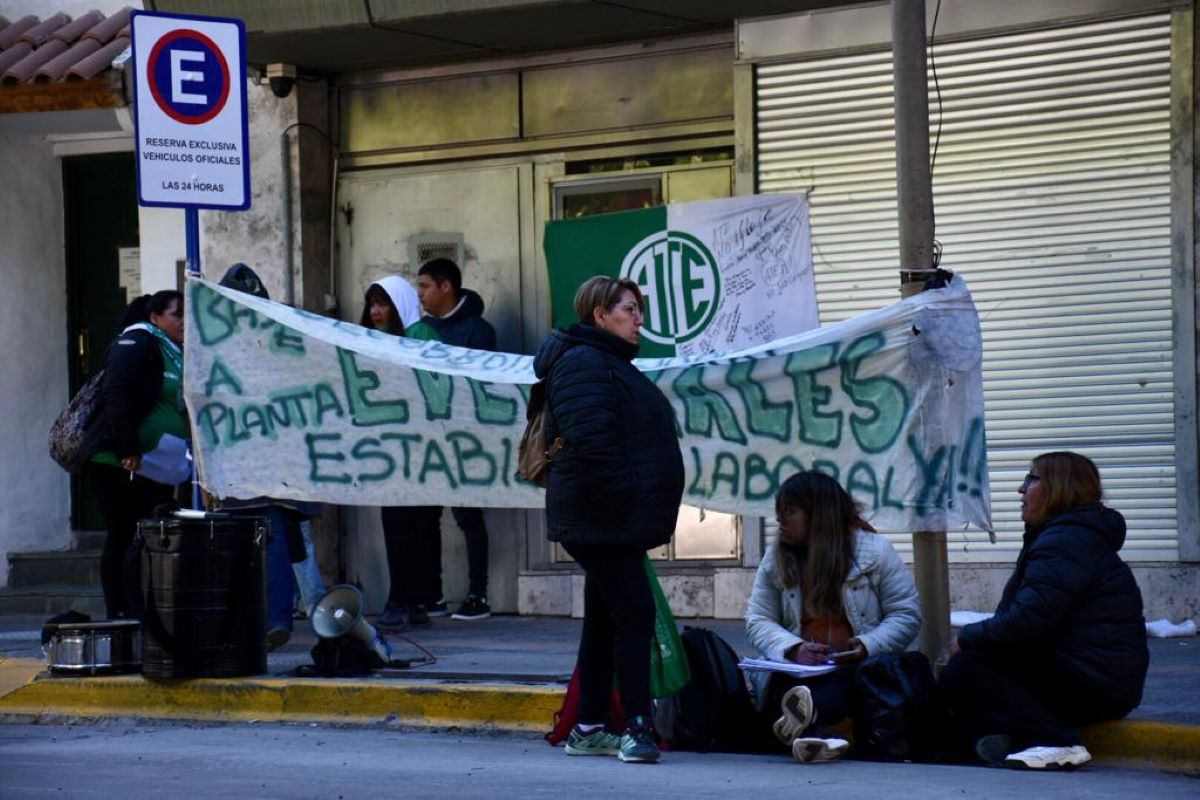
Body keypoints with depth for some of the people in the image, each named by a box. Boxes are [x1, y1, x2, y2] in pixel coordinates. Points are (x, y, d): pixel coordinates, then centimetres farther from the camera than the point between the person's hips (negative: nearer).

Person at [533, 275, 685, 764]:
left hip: (617, 522, 11)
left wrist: (642, 510, 19)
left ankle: (588, 729, 17)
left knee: (605, 621, 12)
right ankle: (637, 729, -14)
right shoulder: (583, 363, -13)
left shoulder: (611, 363, 22)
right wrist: (623, 498, -23)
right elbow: (589, 440, -24)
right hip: (603, 520, -11)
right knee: (634, 614, -13)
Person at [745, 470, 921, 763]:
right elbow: (757, 621, 8)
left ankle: (803, 716, -70)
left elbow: (907, 615, 1)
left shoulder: (875, 550, 3)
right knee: (783, 685, -34)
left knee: (842, 684, -39)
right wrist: (793, 649, -15)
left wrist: (868, 646, -19)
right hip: (796, 670, 2)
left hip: (857, 668, -2)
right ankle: (813, 736, -63)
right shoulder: (775, 558, 13)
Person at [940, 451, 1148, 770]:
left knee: (963, 673, -16)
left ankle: (1058, 743, -25)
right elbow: (1030, 615, 17)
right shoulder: (1068, 535, 21)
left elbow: (1028, 619, -25)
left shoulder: (1065, 543, -15)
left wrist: (967, 638, -10)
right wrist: (972, 639, 2)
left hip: (1095, 682, -11)